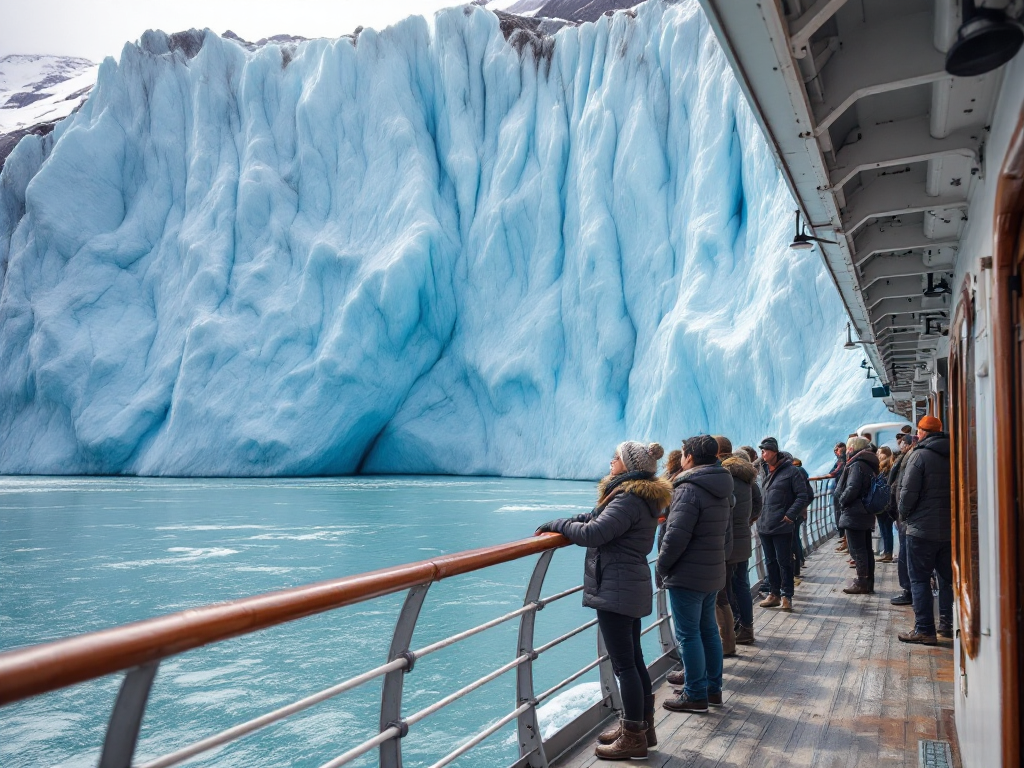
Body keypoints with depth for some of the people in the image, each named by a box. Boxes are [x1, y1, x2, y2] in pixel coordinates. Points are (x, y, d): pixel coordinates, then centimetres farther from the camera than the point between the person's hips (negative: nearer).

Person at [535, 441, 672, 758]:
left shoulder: (628, 500, -20)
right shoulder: (641, 496, 12)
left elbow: (591, 534, -26)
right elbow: (596, 517, 14)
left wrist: (557, 524, -8)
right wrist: (555, 525, 6)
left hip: (616, 592, -10)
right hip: (633, 589, 10)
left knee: (624, 664, 0)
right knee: (634, 660, 18)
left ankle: (633, 738, 11)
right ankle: (643, 726, 30)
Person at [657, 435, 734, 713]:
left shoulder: (689, 489, -19)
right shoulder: (722, 489, 10)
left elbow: (675, 536, -23)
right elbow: (727, 535, 16)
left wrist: (661, 567, -10)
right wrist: (719, 559, 19)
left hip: (687, 576, -9)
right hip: (713, 574, 9)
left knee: (688, 634, 1)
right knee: (709, 630, 17)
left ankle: (695, 695, 8)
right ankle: (713, 688, 27)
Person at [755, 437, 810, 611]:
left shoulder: (791, 471, -10)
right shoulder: (763, 470, 10)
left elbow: (803, 496, -10)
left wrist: (790, 515, -15)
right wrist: (758, 513, 9)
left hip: (782, 526, -6)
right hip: (764, 525, 6)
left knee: (784, 562, 2)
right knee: (770, 562, 14)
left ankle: (787, 596, 11)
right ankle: (774, 594, 23)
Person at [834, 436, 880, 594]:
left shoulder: (857, 465, -15)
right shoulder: (869, 465, 14)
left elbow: (852, 488, -26)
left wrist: (841, 502, -10)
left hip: (854, 515, -10)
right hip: (866, 515, 10)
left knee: (858, 550, -4)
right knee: (866, 549, 12)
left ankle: (861, 583, -1)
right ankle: (868, 583, 18)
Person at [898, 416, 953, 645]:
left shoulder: (919, 455, -13)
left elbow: (908, 491, -15)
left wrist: (903, 514, 1)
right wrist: (950, 511, 17)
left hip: (922, 528, -6)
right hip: (950, 529, 6)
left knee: (919, 579, 0)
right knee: (947, 578, 17)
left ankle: (924, 630, 0)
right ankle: (948, 624, 23)